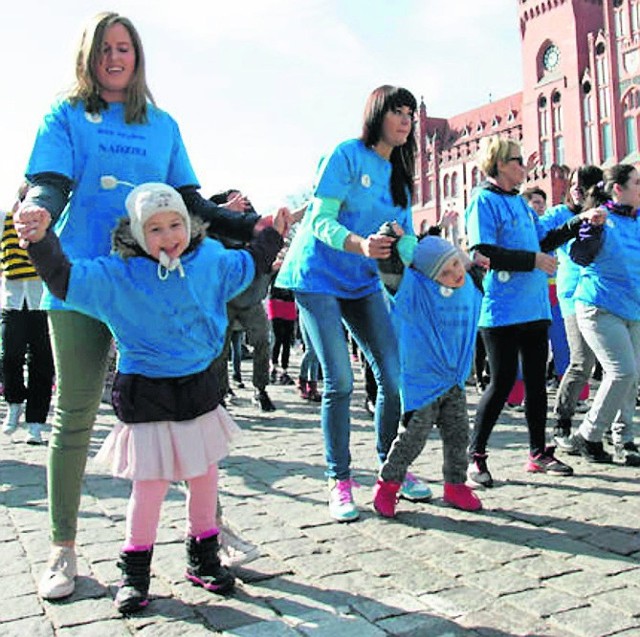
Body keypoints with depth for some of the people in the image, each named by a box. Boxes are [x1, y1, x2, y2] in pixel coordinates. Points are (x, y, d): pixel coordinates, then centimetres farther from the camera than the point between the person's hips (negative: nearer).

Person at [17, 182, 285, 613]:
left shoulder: (209, 261, 2)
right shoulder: (118, 275, -9)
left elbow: (246, 268, 21)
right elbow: (65, 280, -14)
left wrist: (272, 237, 22)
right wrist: (42, 242, -29)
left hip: (200, 388, 4)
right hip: (146, 395, -4)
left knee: (206, 476, 13)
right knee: (150, 484, -2)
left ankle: (203, 558, 32)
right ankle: (135, 571, 20)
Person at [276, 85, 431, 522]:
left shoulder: (400, 173, 12)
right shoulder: (348, 155, -8)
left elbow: (407, 235, 7)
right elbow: (321, 222, -16)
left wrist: (400, 244, -16)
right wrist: (360, 244, -34)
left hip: (364, 282, 6)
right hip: (319, 277, -6)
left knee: (394, 374, 0)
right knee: (340, 381, -11)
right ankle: (339, 483, 2)